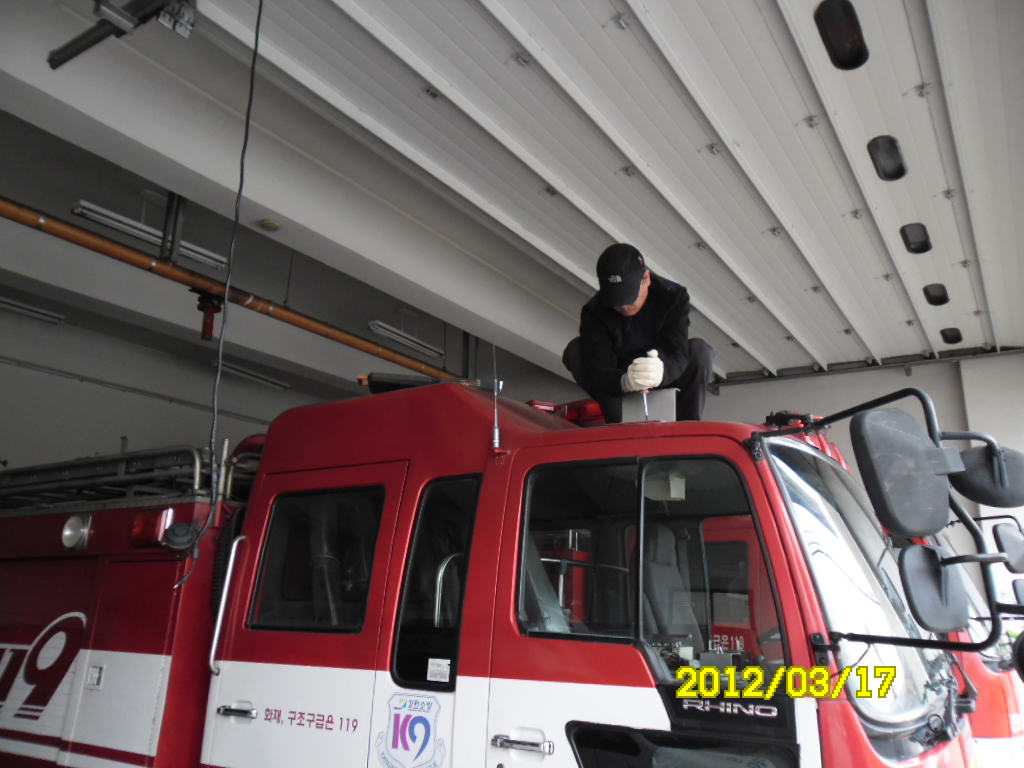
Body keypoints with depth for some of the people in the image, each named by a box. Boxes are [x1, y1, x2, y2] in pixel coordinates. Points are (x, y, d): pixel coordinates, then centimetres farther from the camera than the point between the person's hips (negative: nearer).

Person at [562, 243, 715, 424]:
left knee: (700, 350, -29)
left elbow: (678, 355, -32)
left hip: (666, 378, 0)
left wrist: (660, 372, -57)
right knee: (575, 351, -26)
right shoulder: (593, 312, -21)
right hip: (618, 381, 0)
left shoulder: (674, 296, -19)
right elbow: (596, 369, -32)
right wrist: (624, 382, -56)